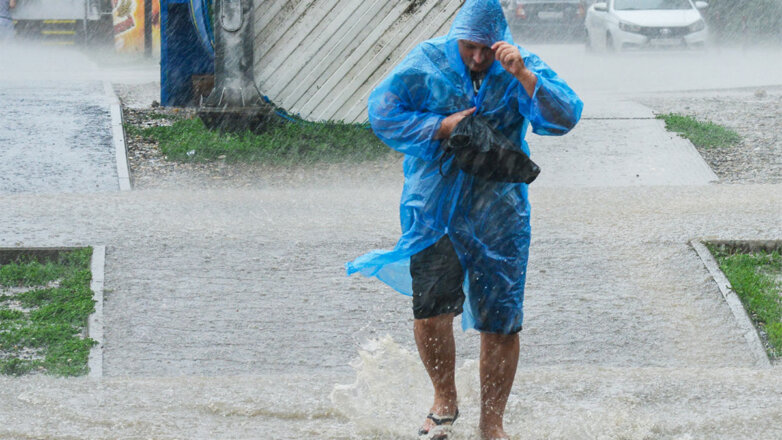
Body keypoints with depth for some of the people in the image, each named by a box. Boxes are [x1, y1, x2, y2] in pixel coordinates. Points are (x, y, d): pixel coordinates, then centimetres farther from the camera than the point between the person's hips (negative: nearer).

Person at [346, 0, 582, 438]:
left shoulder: (523, 68, -3)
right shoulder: (427, 61, -3)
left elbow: (564, 117, -14)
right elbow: (383, 114, -4)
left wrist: (523, 76, -27)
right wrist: (442, 127, -14)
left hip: (499, 215, 0)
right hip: (433, 209, 0)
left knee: (501, 322, 3)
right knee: (430, 309, -8)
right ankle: (445, 399, 19)